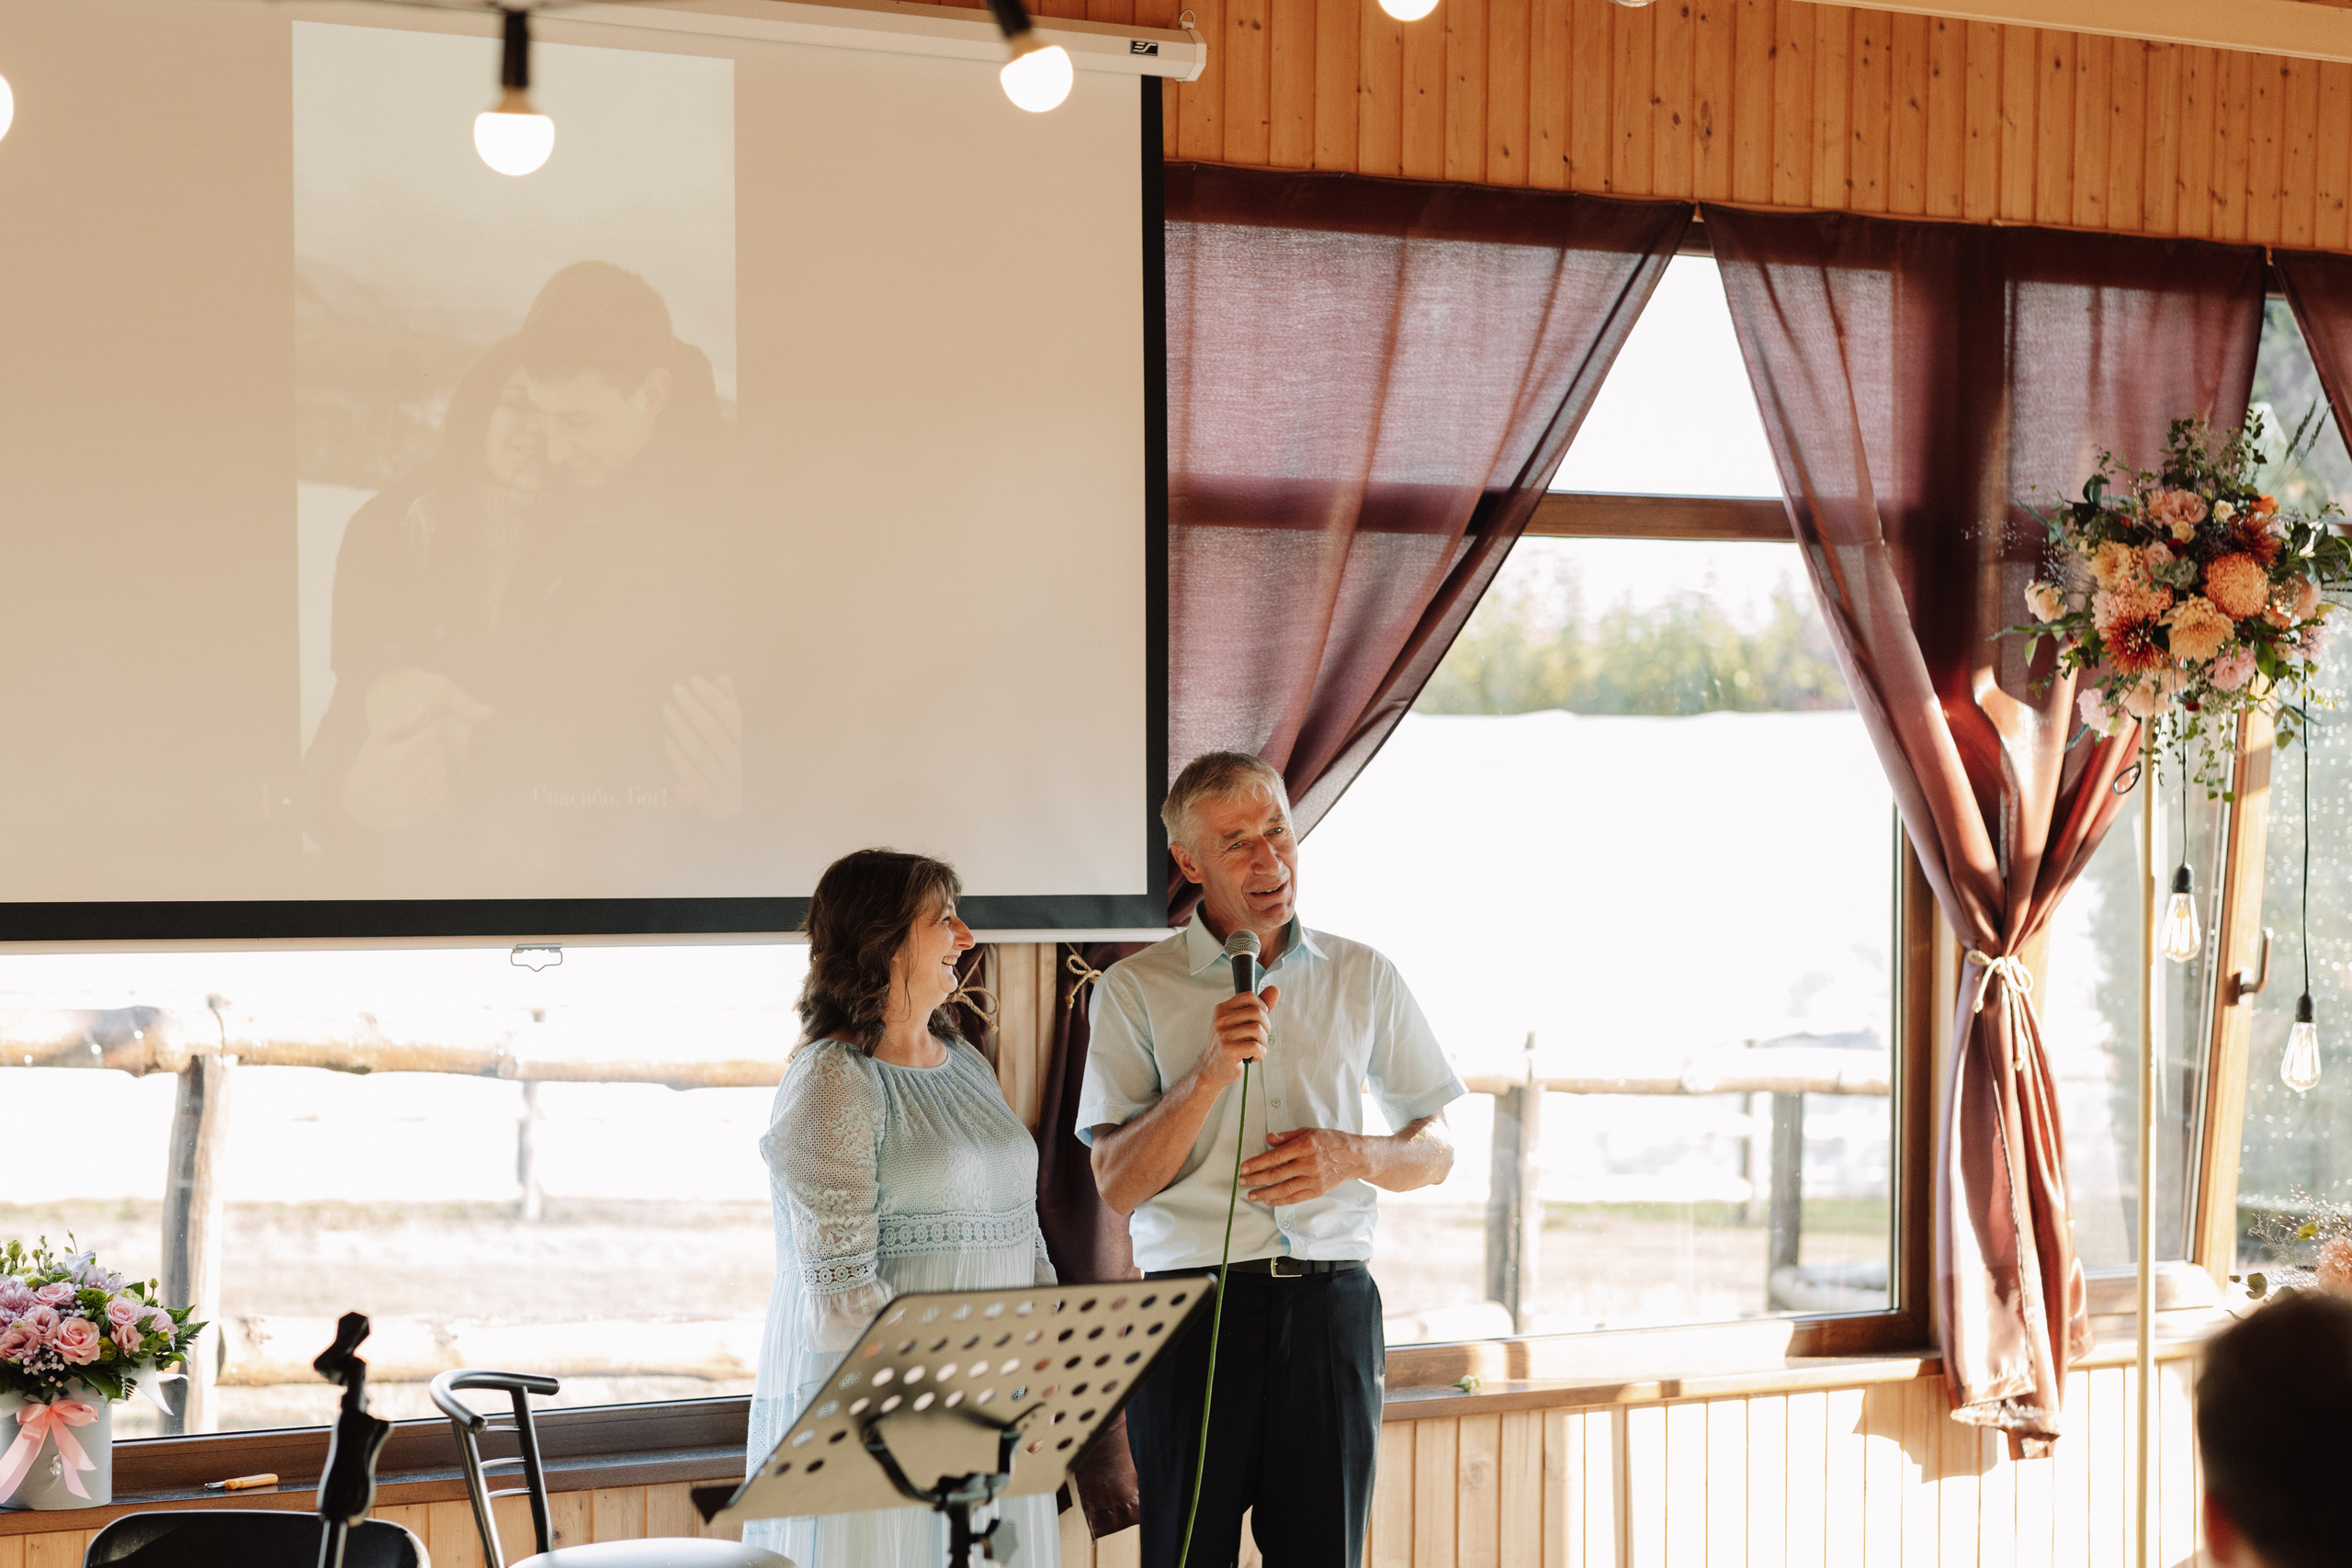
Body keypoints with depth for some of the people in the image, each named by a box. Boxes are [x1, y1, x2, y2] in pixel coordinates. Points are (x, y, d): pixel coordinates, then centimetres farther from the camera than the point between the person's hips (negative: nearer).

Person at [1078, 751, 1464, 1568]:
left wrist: (1351, 1155, -5)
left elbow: (1435, 1153, 16)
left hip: (1332, 1307, 2)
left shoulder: (1364, 978, 11)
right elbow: (1118, 1186, -3)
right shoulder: (1135, 990, 3)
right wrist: (1209, 1074, -16)